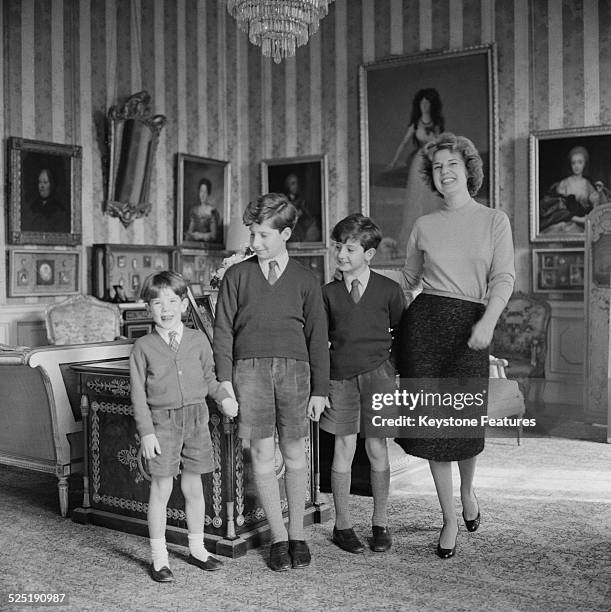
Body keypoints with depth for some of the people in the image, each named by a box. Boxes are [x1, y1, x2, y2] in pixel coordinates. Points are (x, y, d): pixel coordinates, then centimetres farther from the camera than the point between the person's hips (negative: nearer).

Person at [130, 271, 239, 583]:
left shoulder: (198, 340, 4)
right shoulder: (143, 347, -3)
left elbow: (209, 377, 15)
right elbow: (138, 394, -3)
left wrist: (224, 397, -2)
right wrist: (146, 432, -8)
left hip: (196, 418, 3)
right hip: (162, 420, -2)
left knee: (193, 487, 12)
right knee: (161, 488, 1)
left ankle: (197, 548, 28)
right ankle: (159, 557, 15)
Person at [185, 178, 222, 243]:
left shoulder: (212, 211, -4)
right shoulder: (194, 210, 14)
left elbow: (213, 234, -5)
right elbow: (190, 230, 15)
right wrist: (190, 234, -5)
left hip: (207, 242, -5)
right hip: (194, 242, 5)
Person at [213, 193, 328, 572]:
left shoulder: (305, 280, 9)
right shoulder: (237, 276, 9)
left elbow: (318, 337, 9)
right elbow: (223, 330, 8)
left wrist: (319, 389, 5)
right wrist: (225, 381, 0)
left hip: (294, 369, 0)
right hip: (249, 368, 0)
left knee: (295, 454, 5)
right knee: (262, 454, 1)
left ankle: (298, 534, 19)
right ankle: (278, 537, 13)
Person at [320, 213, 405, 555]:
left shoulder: (389, 290, 2)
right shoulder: (329, 293, 6)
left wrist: (396, 369, 6)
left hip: (377, 374, -1)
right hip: (340, 376, 1)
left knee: (377, 449, 3)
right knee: (344, 448, 4)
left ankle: (380, 523, 18)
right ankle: (343, 524, 15)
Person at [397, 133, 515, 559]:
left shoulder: (494, 221, 7)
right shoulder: (425, 226, 12)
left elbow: (504, 278, -4)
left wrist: (488, 320, -19)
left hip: (470, 324, -1)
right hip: (424, 321, 2)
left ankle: (467, 491, 33)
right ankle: (450, 520, 18)